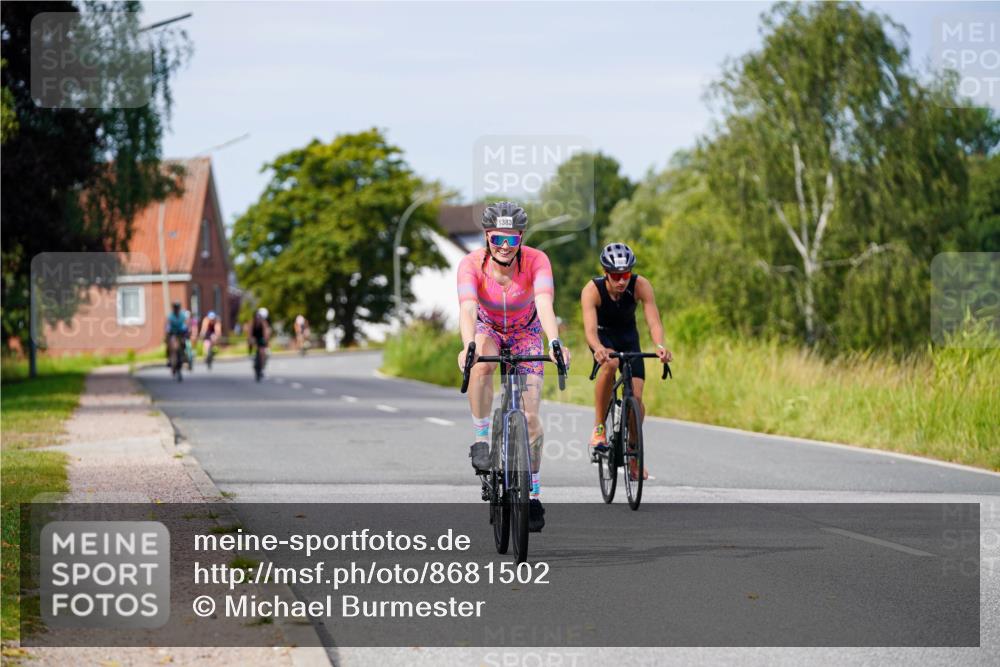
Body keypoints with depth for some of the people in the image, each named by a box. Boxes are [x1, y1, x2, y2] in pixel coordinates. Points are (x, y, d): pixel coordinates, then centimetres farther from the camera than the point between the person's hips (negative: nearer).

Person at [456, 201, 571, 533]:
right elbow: (467, 309, -43)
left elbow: (545, 304, -44)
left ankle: (534, 493, 10)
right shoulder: (472, 263, -30)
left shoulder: (536, 261, -30)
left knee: (530, 415, -6)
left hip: (526, 333, 0)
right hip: (488, 329, 0)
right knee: (482, 365, -37)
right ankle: (481, 440, -21)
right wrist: (468, 346, -62)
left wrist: (555, 342, -62)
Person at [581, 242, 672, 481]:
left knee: (636, 397, -10)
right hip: (603, 337, -2)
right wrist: (598, 349, -64)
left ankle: (634, 455, 13)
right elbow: (590, 328, -42)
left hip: (628, 337, 2)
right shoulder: (592, 290, -31)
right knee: (610, 364, -37)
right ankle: (599, 427, -23)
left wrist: (660, 346, -55)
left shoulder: (641, 286, -27)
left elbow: (654, 322, -35)